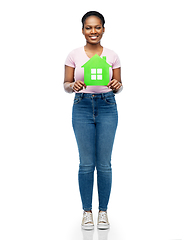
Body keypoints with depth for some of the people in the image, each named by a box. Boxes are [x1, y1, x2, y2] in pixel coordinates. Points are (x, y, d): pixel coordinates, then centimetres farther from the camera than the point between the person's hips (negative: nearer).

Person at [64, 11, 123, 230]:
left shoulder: (112, 56, 3)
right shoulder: (74, 55, 1)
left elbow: (118, 87, 7)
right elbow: (66, 85, 3)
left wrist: (117, 86, -16)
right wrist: (74, 86, -19)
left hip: (107, 107, 1)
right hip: (82, 107, 0)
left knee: (104, 163, 5)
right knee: (86, 163, 4)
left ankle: (103, 211, 20)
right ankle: (87, 211, 19)